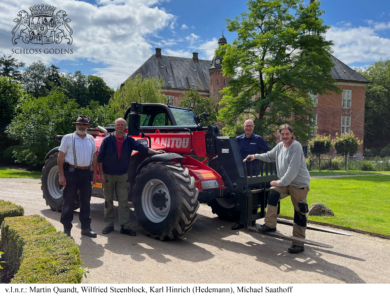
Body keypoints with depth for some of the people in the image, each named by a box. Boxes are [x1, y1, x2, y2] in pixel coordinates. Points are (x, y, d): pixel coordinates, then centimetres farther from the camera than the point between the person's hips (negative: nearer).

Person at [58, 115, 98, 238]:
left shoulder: (90, 139, 12)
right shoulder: (68, 138, -2)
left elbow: (94, 157, 16)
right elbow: (60, 157, -5)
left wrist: (94, 173, 10)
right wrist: (61, 175, -11)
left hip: (86, 173, 4)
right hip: (72, 172, -4)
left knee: (86, 201, 9)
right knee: (69, 201, 2)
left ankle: (85, 228, 19)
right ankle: (66, 228, 14)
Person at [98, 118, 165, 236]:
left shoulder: (129, 141, 3)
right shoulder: (107, 140, -4)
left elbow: (141, 147, -8)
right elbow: (100, 157, -3)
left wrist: (154, 151, -23)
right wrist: (101, 173, -8)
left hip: (122, 175, 1)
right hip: (108, 175, -1)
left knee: (123, 202, 1)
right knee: (108, 201, 7)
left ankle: (125, 226, 6)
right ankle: (109, 225, 18)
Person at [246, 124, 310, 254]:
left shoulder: (296, 147, -17)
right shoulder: (280, 146, 8)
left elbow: (293, 170, -22)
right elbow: (270, 156, 27)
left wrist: (280, 182, -20)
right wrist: (256, 156, 17)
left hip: (299, 184, -7)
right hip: (284, 183, 7)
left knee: (299, 214, -2)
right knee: (273, 193, -16)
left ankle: (299, 243, 6)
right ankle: (270, 224, -4)